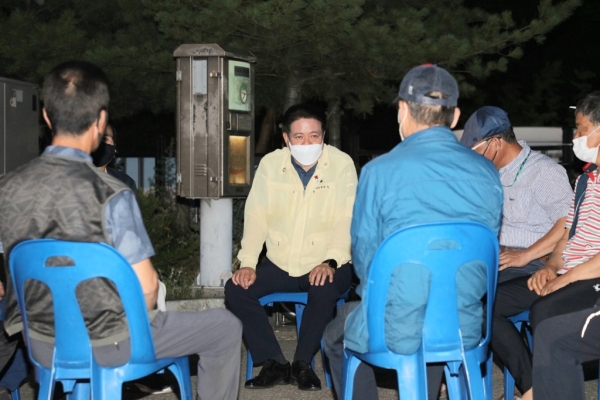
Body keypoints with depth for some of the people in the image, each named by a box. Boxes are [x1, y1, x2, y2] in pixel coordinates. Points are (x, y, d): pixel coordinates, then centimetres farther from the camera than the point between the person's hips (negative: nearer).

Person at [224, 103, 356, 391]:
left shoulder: (342, 164, -7)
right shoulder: (270, 164, 0)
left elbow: (347, 219, -13)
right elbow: (256, 216, -3)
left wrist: (330, 262, -28)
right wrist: (247, 263, -15)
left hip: (324, 265, -3)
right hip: (280, 263, 3)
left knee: (324, 290, -34)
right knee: (236, 288, -16)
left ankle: (302, 363, -10)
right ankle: (274, 363, -4)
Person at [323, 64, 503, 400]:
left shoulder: (380, 171, -12)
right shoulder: (487, 174, -2)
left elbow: (364, 253, -2)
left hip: (398, 333, -4)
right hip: (465, 330, 4)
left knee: (337, 334, 28)